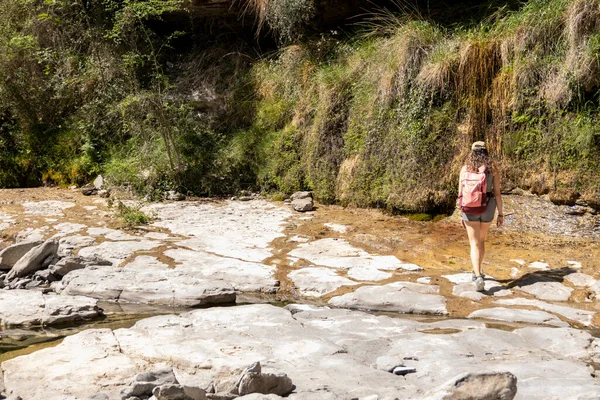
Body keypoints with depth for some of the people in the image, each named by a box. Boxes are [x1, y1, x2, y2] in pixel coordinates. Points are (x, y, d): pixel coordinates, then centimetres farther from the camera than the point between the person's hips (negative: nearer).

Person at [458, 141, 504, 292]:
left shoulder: (465, 168, -2)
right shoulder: (492, 168, 0)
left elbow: (461, 193, -2)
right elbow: (497, 192, -3)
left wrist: (461, 213, 6)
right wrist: (500, 214, 1)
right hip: (488, 208, 2)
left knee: (475, 244, -2)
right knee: (481, 240, 23)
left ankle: (478, 277, -19)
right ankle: (477, 271, 34)